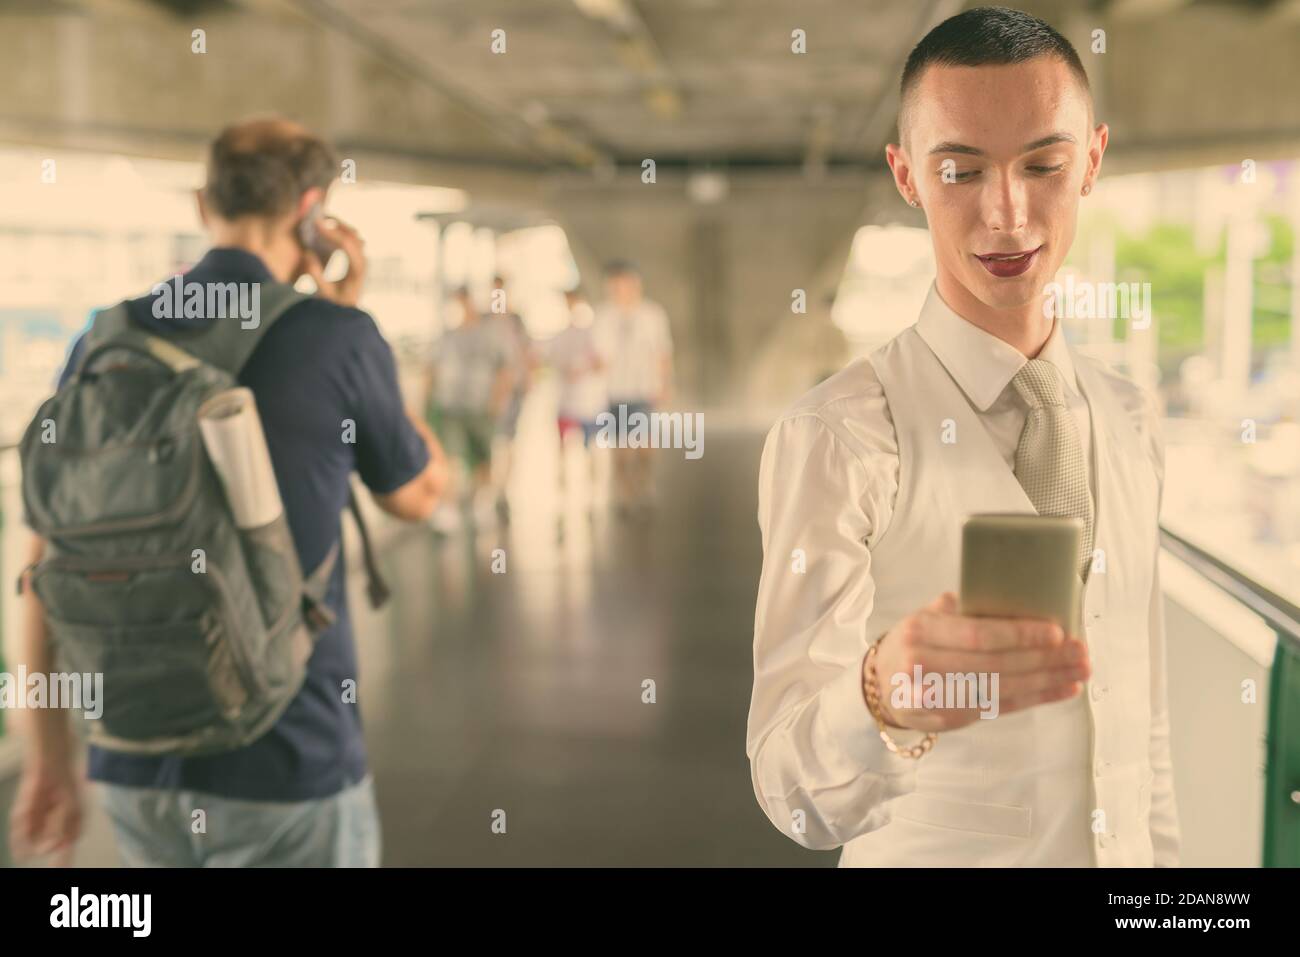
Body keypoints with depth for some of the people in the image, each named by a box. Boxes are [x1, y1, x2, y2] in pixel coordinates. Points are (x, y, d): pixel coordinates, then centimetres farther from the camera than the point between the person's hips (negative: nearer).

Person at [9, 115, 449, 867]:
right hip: (288, 764, -5)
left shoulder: (104, 343, 2)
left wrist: (51, 758, 12)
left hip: (135, 763, 5)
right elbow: (420, 494, 7)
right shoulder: (333, 339, -11)